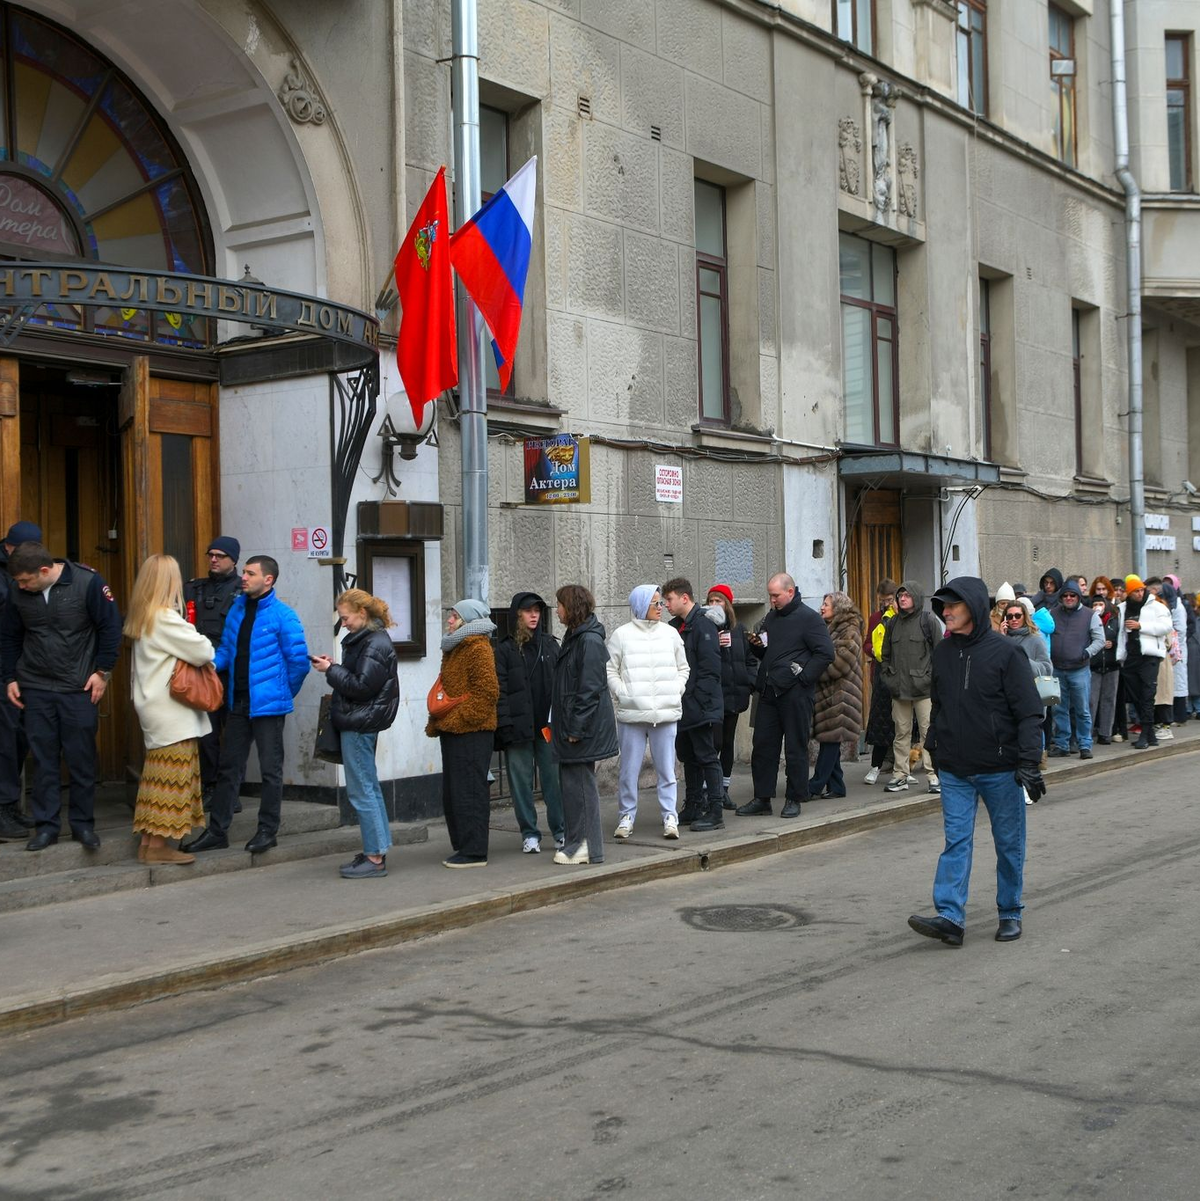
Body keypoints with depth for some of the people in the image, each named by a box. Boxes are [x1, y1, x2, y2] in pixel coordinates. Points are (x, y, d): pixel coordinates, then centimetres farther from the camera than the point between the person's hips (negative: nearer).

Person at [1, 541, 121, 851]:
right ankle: (46, 824, 15)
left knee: (81, 758, 4)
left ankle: (83, 823, 16)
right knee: (43, 759, 6)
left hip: (79, 689, -3)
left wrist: (103, 671, -8)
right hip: (36, 689, 3)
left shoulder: (87, 582, -13)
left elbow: (110, 627, -7)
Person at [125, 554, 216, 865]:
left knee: (158, 777, 12)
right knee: (170, 778, -4)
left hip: (155, 708, 9)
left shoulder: (143, 617, 14)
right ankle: (157, 846, -1)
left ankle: (149, 842, 15)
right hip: (171, 712, -9)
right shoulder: (165, 618, -16)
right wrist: (206, 651, 6)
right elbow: (204, 652, -15)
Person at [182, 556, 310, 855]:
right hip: (238, 702, 7)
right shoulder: (237, 608, 8)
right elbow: (227, 648, 13)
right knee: (229, 767, 12)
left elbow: (298, 661, -10)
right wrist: (211, 663, -6)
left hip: (267, 704, -7)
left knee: (270, 769, 5)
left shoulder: (283, 616, -13)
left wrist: (284, 693, -1)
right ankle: (217, 831, 19)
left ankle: (267, 830, 16)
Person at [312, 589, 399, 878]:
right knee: (368, 787, 14)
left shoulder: (375, 644, -16)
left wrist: (331, 670, -13)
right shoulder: (366, 638, 14)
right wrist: (333, 667, 3)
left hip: (360, 724, -11)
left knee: (361, 790, -7)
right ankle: (375, 851, 21)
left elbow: (361, 686, -22)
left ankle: (375, 858, -3)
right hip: (361, 722, 11)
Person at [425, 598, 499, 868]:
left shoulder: (478, 648, -11)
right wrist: (435, 722, 14)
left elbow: (487, 691, -18)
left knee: (468, 792, -6)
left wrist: (460, 718, -18)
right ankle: (461, 846, 21)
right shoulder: (452, 649, 19)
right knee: (451, 793, 13)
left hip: (471, 732, -10)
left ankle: (474, 852, -1)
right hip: (452, 732, 10)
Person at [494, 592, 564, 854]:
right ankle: (529, 834, 11)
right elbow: (500, 691, -2)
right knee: (521, 781, 3)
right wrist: (505, 725, -11)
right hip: (519, 727, -1)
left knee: (554, 778, 2)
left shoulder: (550, 645, 10)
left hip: (548, 724, 1)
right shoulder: (505, 650, 2)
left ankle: (560, 830, 10)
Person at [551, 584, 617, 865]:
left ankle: (587, 847, 1)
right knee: (571, 783, 12)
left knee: (579, 784, -5)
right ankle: (578, 843, 19)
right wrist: (560, 724, 17)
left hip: (585, 726, -10)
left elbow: (589, 689, -20)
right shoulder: (575, 637, 16)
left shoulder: (589, 641, -15)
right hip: (572, 726, 10)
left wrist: (576, 727, -20)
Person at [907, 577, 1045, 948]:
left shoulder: (1006, 652, -10)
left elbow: (1029, 712, -11)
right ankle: (950, 917, -8)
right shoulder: (943, 652, 6)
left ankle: (1010, 914, 21)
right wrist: (935, 744, 15)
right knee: (956, 841, -3)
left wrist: (1028, 762, -17)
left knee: (1009, 843, 8)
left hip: (1000, 769, -4)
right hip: (954, 770, 4)